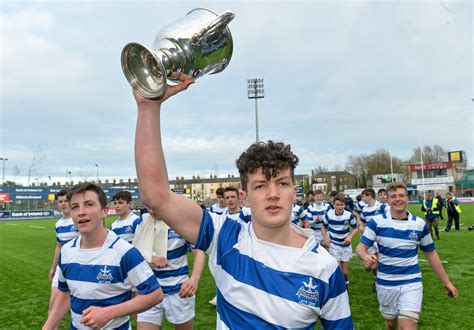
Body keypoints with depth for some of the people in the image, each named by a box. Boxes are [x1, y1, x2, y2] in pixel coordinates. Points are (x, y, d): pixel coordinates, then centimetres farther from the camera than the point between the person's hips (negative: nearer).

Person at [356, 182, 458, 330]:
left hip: (411, 283, 0)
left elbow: (431, 253, 7)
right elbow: (361, 247, -11)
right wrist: (365, 256, -34)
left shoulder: (420, 224, -4)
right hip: (385, 283, 0)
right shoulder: (376, 222, -10)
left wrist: (446, 281, 10)